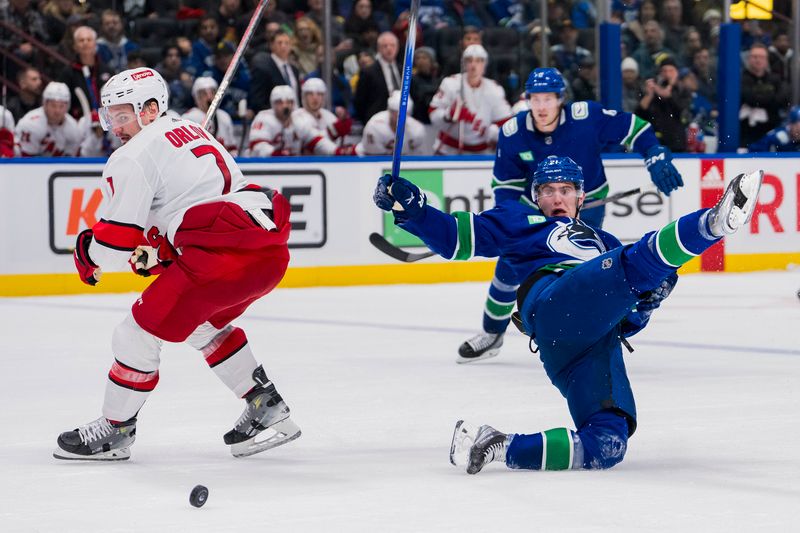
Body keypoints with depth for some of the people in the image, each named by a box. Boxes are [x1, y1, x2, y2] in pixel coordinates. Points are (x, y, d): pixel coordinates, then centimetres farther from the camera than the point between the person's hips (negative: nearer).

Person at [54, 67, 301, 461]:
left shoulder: (135, 156, -2)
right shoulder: (191, 132, 26)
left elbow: (119, 239, -7)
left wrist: (87, 254, 13)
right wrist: (161, 250, 26)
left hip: (222, 252, -9)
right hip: (271, 249, 9)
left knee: (141, 330, 5)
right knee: (203, 323, 30)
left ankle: (115, 430, 15)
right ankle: (268, 410, 27)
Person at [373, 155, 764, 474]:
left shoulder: (603, 242, 43)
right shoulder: (522, 223, 30)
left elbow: (626, 323, 32)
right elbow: (455, 237, 17)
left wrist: (649, 301, 9)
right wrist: (409, 208, 0)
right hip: (556, 306, -5)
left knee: (606, 446, -20)